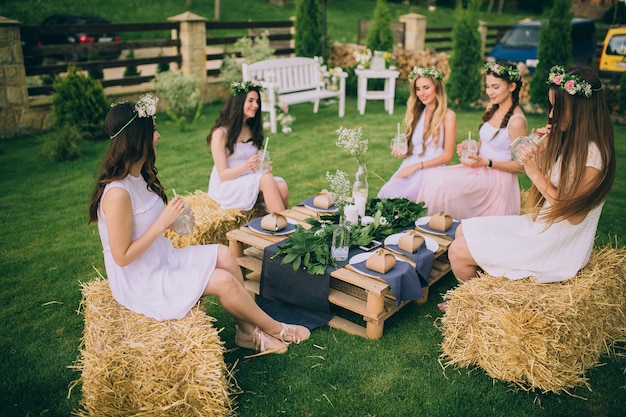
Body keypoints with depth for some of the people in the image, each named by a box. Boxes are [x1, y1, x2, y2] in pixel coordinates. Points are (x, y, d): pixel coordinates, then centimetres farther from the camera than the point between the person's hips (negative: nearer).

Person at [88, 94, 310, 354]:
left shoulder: (138, 176, 1)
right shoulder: (117, 193, -28)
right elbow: (122, 256, -24)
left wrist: (172, 220, -8)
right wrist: (163, 222, -25)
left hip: (161, 259, 9)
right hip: (140, 281, -9)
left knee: (224, 255, -1)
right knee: (224, 281, -14)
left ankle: (249, 330, 6)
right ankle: (275, 329, 10)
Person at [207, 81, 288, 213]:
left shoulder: (252, 129, 12)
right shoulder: (221, 133, -8)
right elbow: (223, 174, -10)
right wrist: (246, 166, -28)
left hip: (251, 182, 6)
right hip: (226, 187, -6)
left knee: (281, 186, -26)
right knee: (266, 179, -32)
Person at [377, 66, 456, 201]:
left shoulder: (448, 116, -2)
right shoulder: (417, 113, 16)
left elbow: (447, 156, -5)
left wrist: (416, 166, -11)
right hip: (409, 167, 5)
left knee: (396, 197, -29)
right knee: (384, 193, -26)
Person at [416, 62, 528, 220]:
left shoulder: (516, 121, -17)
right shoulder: (492, 108, 7)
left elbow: (520, 166, -13)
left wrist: (486, 162, -20)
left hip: (498, 176, -7)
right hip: (480, 168, 8)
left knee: (443, 182, -26)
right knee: (432, 176, -15)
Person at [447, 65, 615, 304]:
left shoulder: (592, 154, -23)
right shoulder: (565, 139, 4)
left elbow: (573, 214, -22)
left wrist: (535, 173, -23)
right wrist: (542, 150, -6)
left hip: (556, 246, -9)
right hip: (538, 225, 9)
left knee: (458, 253, -9)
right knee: (463, 230, 9)